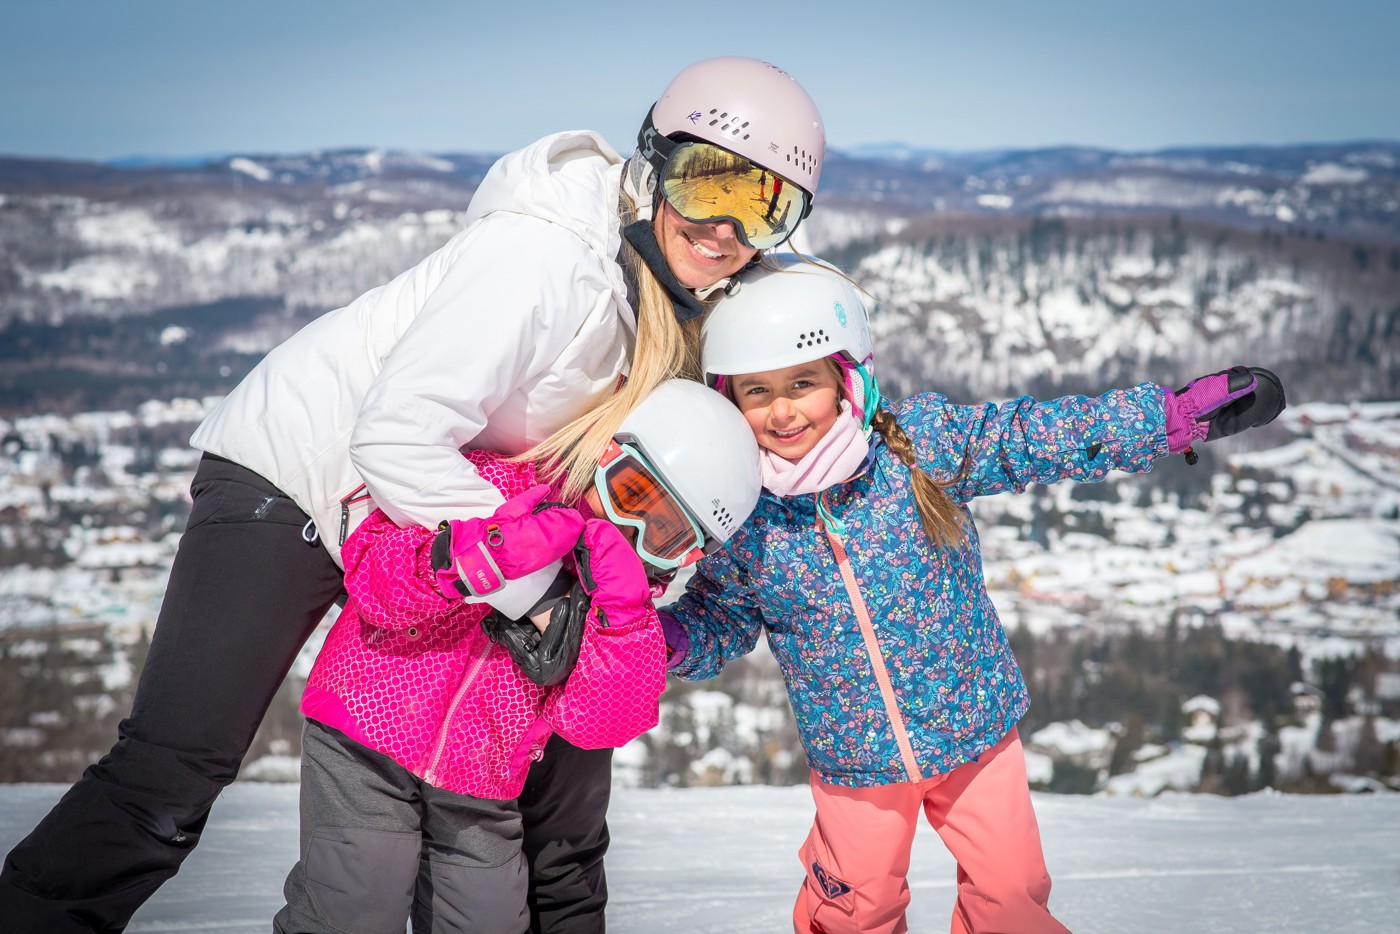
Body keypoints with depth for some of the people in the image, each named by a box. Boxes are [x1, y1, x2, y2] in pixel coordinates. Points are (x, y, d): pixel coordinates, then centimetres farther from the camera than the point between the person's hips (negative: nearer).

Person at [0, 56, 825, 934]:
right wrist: (533, 584, -29)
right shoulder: (548, 253, -29)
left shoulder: (687, 298, -4)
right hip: (293, 475, -8)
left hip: (433, 504, 8)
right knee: (170, 779, -14)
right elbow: (397, 437, -34)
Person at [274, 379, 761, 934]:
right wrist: (484, 554, -39)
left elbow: (593, 722, -10)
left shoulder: (633, 601, 3)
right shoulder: (495, 484, -10)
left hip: (481, 793, 4)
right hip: (367, 741, -4)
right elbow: (372, 574, -22)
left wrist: (622, 618, -24)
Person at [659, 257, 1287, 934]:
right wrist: (663, 634, -20)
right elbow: (717, 626, 1)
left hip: (973, 725, 0)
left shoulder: (922, 441, -14)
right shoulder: (741, 519, -11)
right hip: (853, 761, 0)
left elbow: (1037, 435, -12)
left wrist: (1178, 415, -16)